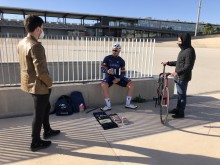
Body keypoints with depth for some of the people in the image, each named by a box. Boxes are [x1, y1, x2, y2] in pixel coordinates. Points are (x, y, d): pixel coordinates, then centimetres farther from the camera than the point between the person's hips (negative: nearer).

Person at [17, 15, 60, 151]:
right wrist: (50, 82, -11)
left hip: (30, 82, 9)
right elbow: (41, 71, -28)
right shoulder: (36, 46, -24)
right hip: (39, 85, -9)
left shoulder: (22, 43, 6)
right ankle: (36, 143, 24)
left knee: (46, 107, 25)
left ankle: (47, 131, 42)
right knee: (39, 113, 6)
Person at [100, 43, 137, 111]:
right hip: (109, 76, -2)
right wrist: (107, 71, -29)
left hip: (118, 77, 3)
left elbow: (123, 72, 4)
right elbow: (102, 69, -5)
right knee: (103, 85, -35)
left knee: (131, 84, -16)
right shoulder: (107, 58, 0)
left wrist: (119, 79, -16)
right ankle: (108, 105, -23)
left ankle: (128, 104, -2)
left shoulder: (121, 60, 6)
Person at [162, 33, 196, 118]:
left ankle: (181, 113, 14)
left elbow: (188, 66, -24)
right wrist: (168, 63, 18)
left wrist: (177, 72, -35)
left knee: (182, 95, 1)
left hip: (183, 77, -9)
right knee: (179, 94, 19)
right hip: (178, 77, 9)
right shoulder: (183, 50, 12)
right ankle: (177, 109, 34)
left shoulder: (189, 51, -18)